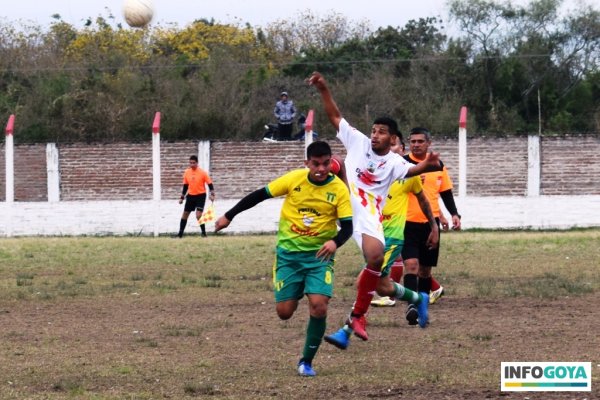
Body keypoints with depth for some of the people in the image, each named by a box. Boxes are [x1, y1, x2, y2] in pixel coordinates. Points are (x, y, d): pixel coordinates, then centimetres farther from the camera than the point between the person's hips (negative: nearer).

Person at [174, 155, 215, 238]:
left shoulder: (203, 172, -11)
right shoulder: (187, 172, 3)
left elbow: (210, 184, -9)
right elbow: (185, 186, 13)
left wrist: (212, 195, -22)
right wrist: (182, 197, 13)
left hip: (201, 196, -5)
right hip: (190, 196, 5)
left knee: (198, 215, -17)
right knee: (185, 214, 8)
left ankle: (203, 233, -2)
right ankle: (180, 234, 17)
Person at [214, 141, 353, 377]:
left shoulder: (339, 189, -11)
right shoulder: (294, 179, -9)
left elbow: (347, 226, -12)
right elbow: (260, 195, 0)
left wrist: (335, 242, -34)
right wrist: (229, 216, 2)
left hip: (319, 255, -1)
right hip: (288, 252, 1)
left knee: (319, 306, -19)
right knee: (284, 312, -1)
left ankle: (306, 362, 1)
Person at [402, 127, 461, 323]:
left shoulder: (438, 166, 10)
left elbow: (446, 193, 16)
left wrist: (454, 214, 3)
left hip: (431, 224, 4)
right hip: (408, 224, -4)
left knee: (425, 269, 11)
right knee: (411, 264, -19)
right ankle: (412, 306, -27)